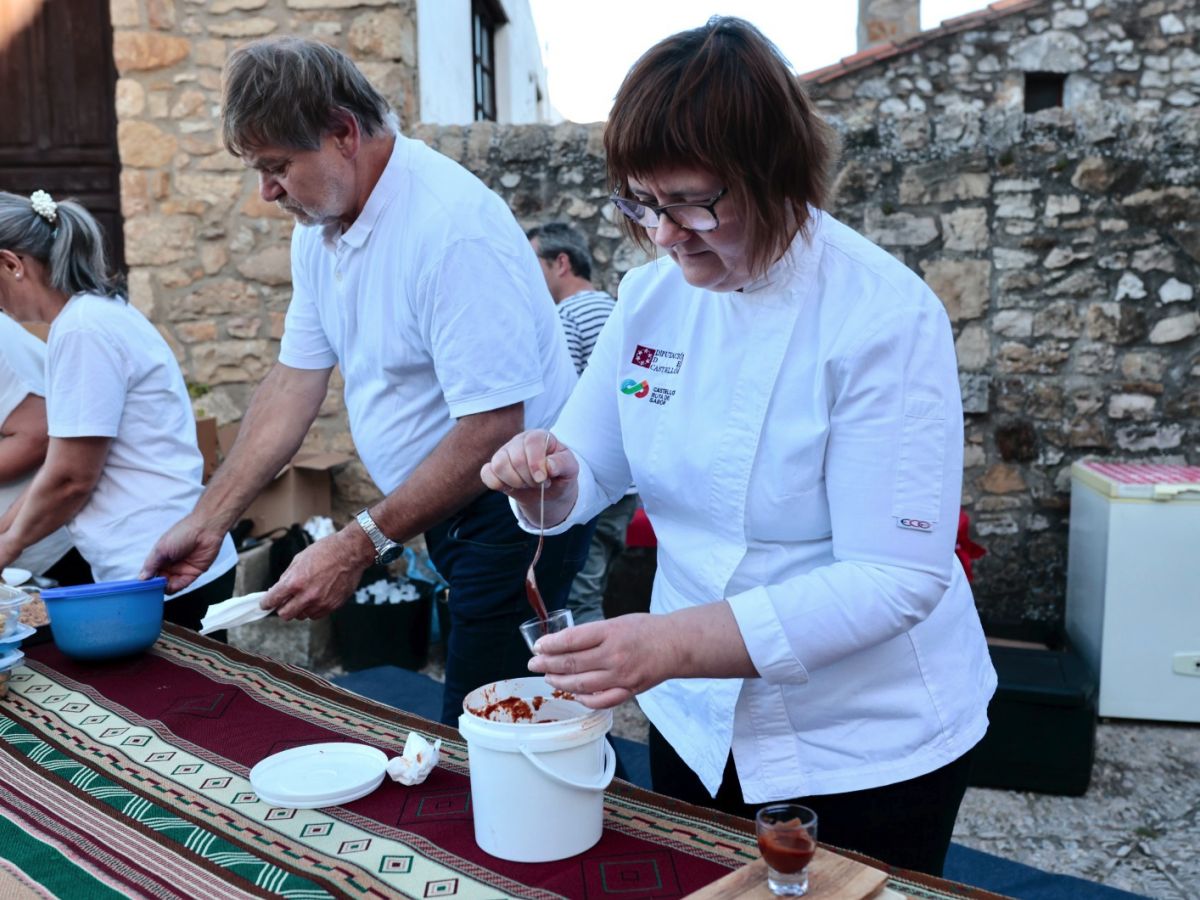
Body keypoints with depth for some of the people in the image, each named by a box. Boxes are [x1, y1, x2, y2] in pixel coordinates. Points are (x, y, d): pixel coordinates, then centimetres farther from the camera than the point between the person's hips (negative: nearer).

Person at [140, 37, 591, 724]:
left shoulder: (452, 225, -24)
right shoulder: (319, 228, 5)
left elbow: (492, 428, -27)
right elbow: (296, 381, 9)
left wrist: (359, 546, -23)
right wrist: (208, 522, 7)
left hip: (512, 507, -8)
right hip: (440, 505, 8)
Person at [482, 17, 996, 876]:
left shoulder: (887, 317, -22)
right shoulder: (651, 297, -5)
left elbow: (897, 578, -25)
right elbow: (593, 473, 5)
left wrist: (677, 643, -35)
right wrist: (551, 477, -19)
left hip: (867, 748, -4)